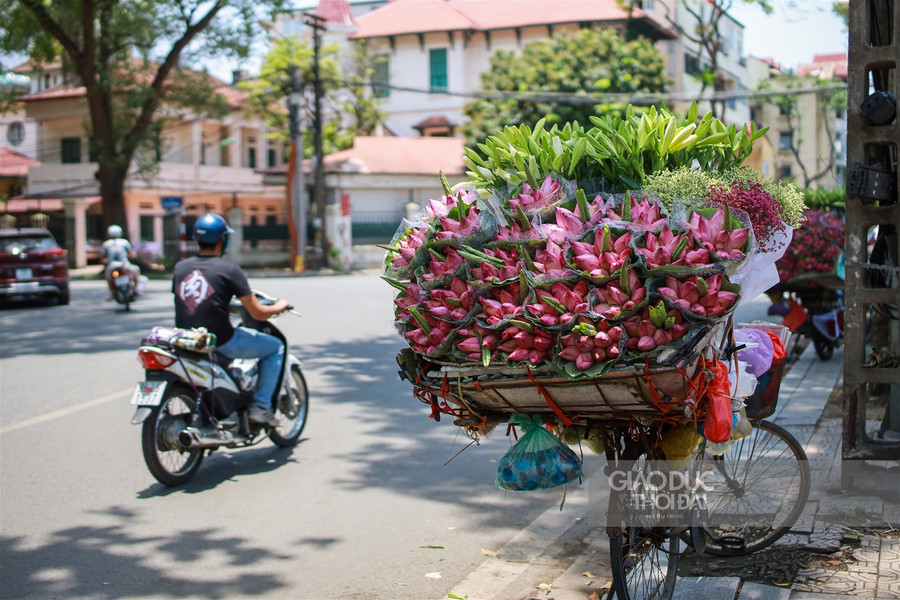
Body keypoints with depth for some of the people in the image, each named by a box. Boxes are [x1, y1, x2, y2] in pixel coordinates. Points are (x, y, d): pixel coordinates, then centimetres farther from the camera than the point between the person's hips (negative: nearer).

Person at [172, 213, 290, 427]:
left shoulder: (180, 267, 5)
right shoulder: (229, 270, -11)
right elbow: (258, 313, -10)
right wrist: (279, 307, 12)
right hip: (221, 342, -6)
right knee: (275, 347, 13)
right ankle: (260, 406, 7)